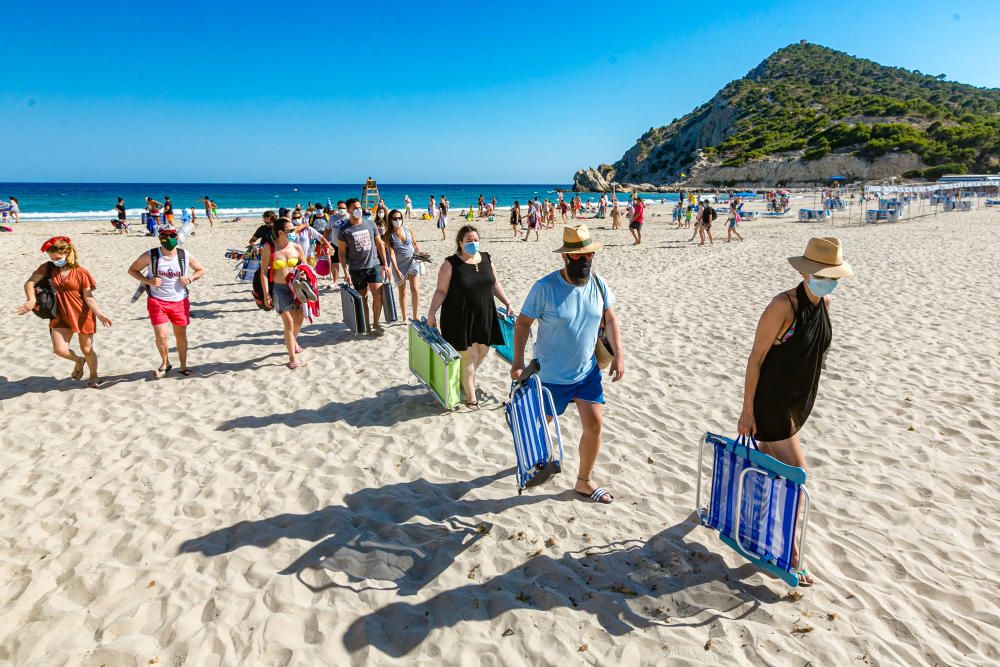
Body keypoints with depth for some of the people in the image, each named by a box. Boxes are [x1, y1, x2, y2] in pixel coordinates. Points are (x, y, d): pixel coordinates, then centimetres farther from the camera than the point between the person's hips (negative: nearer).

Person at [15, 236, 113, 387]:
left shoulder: (81, 273, -10)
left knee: (87, 349, 6)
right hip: (60, 316, 3)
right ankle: (78, 361, 26)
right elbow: (29, 283, -3)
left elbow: (89, 297, -9)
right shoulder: (48, 268, 0)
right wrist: (31, 300, -21)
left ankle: (93, 376, 31)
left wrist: (100, 314, -22)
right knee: (59, 349, -9)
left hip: (83, 316, -3)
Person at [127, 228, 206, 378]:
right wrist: (148, 281, -14)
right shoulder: (150, 256, -8)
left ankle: (183, 366, 27)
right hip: (157, 301, -2)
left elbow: (201, 270, 10)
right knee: (161, 336, -8)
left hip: (180, 301, 2)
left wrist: (190, 278, -10)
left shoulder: (186, 256, -4)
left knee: (181, 335, 11)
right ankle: (165, 363, 19)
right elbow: (132, 270, 3)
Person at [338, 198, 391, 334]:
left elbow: (379, 244, 9)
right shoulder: (344, 231, -3)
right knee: (362, 299, 7)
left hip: (374, 265, 1)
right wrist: (346, 272, -8)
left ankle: (376, 323, 10)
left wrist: (384, 264, 6)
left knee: (378, 295, -8)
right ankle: (366, 325, 20)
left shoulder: (370, 224, 3)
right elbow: (342, 252, -1)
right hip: (356, 269, -1)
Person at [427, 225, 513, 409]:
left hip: (484, 317, 5)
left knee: (482, 351, 15)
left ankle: (467, 378, 42)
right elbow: (441, 291, -10)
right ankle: (471, 396, 16)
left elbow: (495, 284, 14)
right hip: (460, 318, -5)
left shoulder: (486, 259, 5)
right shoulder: (451, 264, -10)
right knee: (469, 356, 0)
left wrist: (507, 304, 11)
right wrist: (431, 313, -19)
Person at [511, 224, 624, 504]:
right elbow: (522, 322, -13)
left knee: (595, 424, 0)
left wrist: (619, 354, -4)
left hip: (588, 372, 4)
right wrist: (518, 362, -18)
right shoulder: (545, 288, -19)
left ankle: (584, 481, 20)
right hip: (551, 375, -4)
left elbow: (610, 320, 6)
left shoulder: (599, 285, -5)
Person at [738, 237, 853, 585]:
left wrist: (807, 396, 20)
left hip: (800, 400, 8)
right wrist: (747, 411, -19)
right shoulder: (783, 305, -23)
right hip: (771, 400, -8)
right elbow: (755, 358, -20)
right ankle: (789, 554, 8)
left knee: (768, 457, 24)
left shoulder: (825, 304, 1)